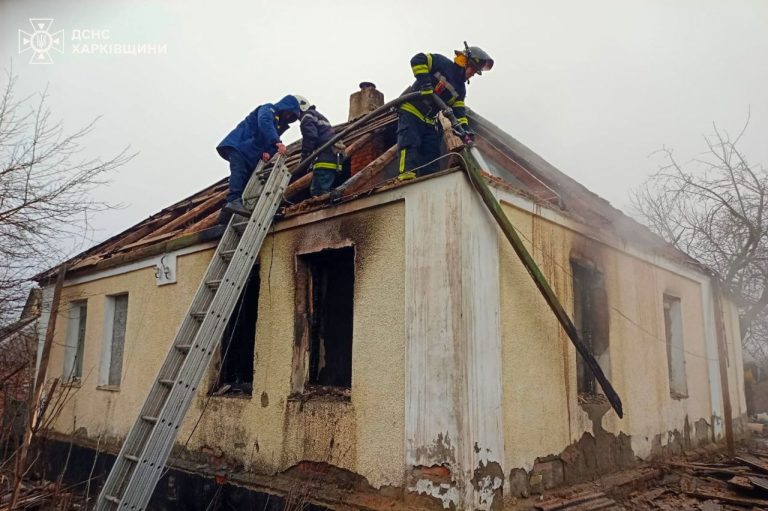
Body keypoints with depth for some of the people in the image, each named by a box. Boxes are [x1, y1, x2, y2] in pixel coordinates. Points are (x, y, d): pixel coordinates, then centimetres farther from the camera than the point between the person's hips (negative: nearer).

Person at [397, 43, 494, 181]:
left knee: (432, 152, -1)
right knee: (410, 145, -23)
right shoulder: (442, 63, -7)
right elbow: (418, 60, -18)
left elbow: (458, 110, 5)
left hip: (429, 119, 8)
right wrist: (425, 84, -28)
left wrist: (464, 127, -14)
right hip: (410, 110, -7)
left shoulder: (461, 89, 11)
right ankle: (406, 175, -34)